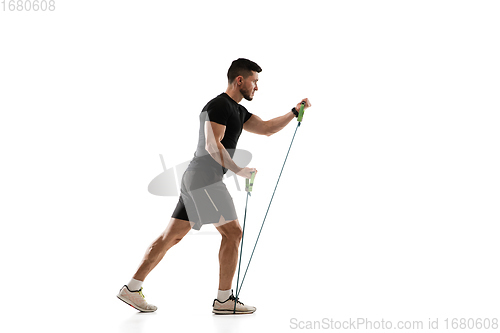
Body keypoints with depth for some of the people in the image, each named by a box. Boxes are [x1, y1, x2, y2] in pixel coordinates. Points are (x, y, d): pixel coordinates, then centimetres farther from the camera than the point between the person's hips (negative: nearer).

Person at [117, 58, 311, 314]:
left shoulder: (237, 111, 21)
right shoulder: (219, 105, -10)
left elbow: (267, 128, 23)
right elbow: (212, 145, -20)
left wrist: (295, 111, 16)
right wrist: (238, 170, -19)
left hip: (196, 180, 10)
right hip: (204, 179, -10)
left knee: (173, 236, 9)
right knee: (232, 232, -5)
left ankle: (132, 288, 11)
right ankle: (224, 300, 0)